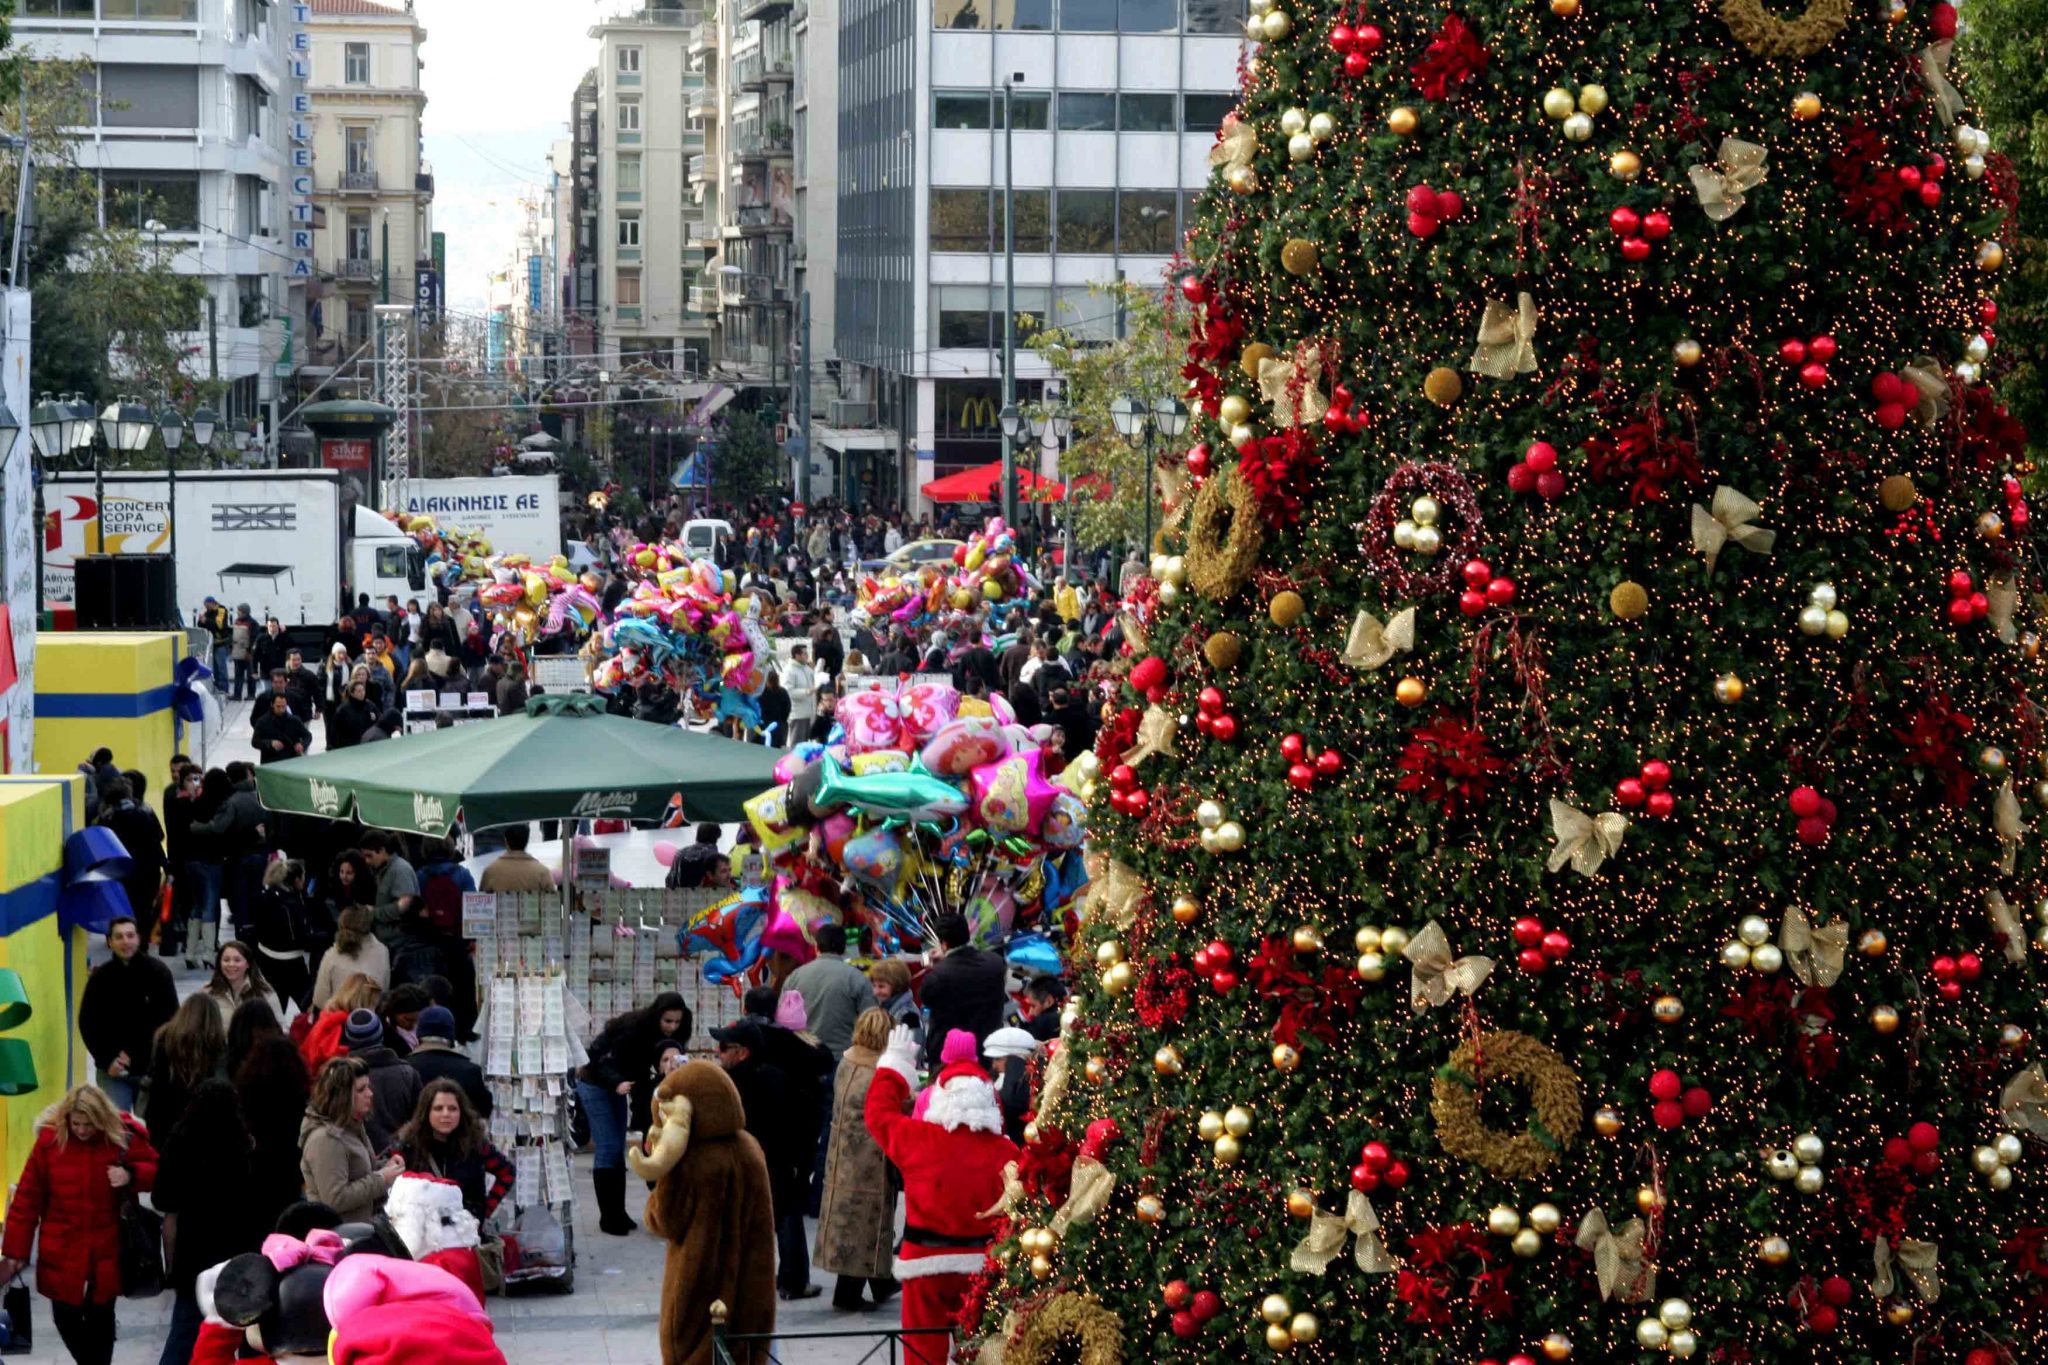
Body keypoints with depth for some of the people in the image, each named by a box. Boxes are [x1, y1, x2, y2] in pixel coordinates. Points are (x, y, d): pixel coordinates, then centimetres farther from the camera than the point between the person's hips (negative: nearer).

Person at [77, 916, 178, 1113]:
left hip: (151, 1068, -1)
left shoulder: (158, 972, -3)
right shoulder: (100, 977, 1)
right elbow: (87, 1023, 3)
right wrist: (106, 1060, -8)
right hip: (112, 1072, 1)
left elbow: (171, 1020, -3)